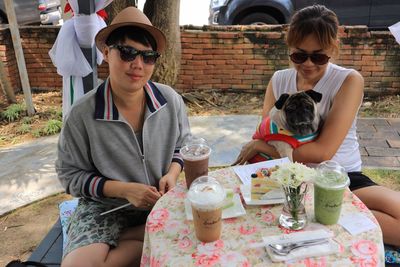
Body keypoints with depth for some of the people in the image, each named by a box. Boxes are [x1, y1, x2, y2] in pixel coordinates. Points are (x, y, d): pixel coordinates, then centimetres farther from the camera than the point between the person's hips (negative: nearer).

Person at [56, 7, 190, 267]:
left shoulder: (171, 100, -8)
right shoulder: (82, 114, -16)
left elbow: (183, 145, 8)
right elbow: (71, 175, -7)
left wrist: (172, 173, -13)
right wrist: (123, 190, -20)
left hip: (162, 199, 3)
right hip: (106, 205, -2)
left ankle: (120, 244, -3)